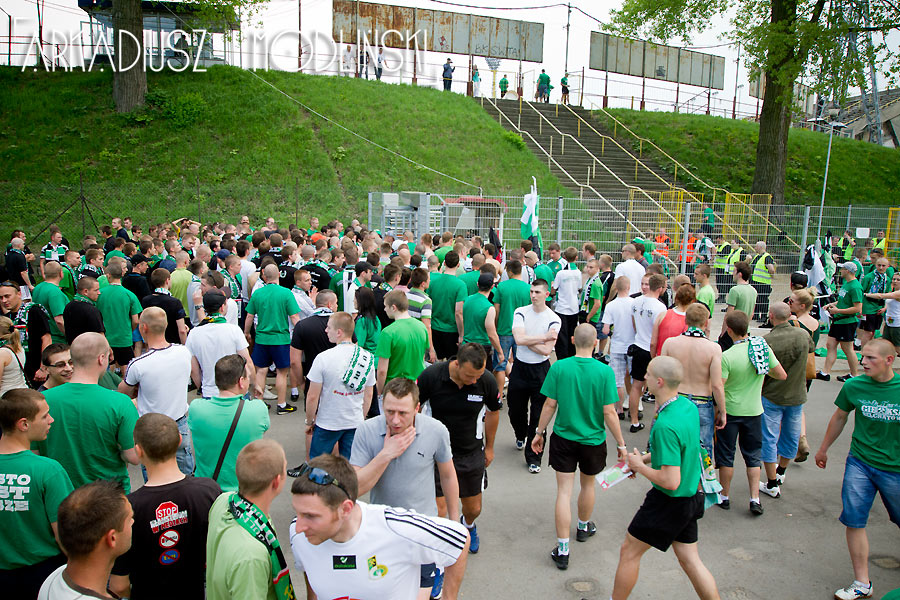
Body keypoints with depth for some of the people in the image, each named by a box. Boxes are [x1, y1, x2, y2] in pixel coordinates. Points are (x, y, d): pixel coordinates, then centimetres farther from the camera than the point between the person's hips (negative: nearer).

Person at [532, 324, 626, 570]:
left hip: (563, 438, 0)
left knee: (564, 491, 5)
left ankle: (562, 550, 6)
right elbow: (609, 413, -13)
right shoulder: (605, 372, -16)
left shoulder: (558, 367, -13)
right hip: (593, 439, 0)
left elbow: (550, 405, -8)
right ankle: (584, 527, 48)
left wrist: (540, 433, 5)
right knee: (587, 484, 24)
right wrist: (621, 443, -2)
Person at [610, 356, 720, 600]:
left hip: (668, 503, -8)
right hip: (691, 497, 8)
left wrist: (641, 467, -14)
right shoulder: (688, 406, -3)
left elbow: (671, 481, -30)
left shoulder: (666, 426, -31)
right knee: (690, 560, 19)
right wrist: (647, 457, 11)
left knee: (629, 552, 11)